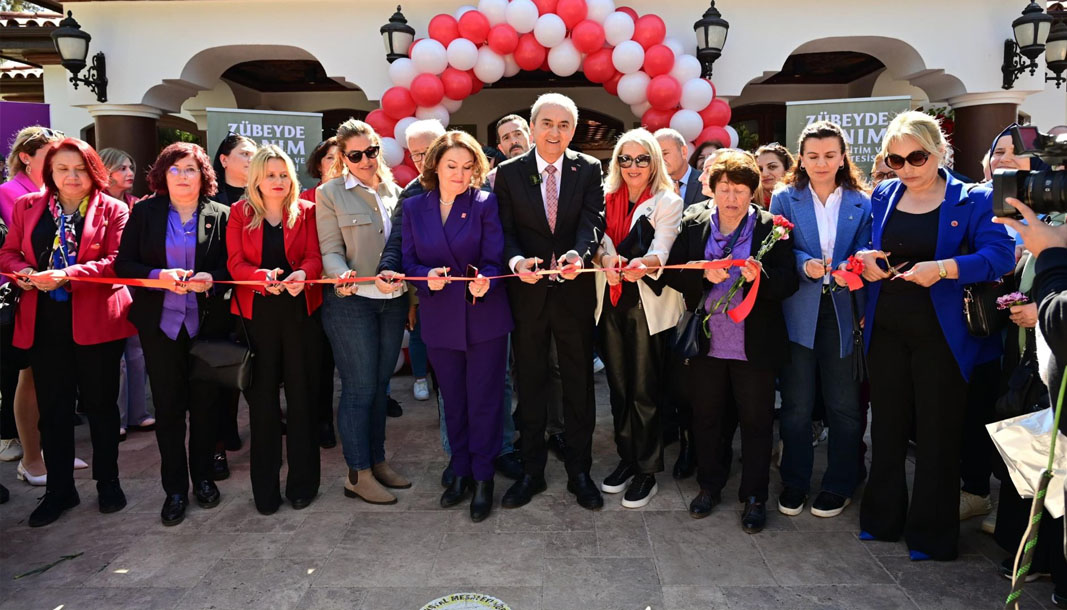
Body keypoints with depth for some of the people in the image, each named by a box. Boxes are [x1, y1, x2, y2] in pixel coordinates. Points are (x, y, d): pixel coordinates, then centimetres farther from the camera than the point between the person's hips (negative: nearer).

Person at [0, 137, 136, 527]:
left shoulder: (112, 210, -2)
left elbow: (115, 261, -10)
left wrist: (67, 275, -22)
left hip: (95, 319, -3)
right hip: (44, 320, 3)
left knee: (100, 403, 8)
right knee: (52, 406, 9)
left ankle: (108, 482, 24)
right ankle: (59, 489, 23)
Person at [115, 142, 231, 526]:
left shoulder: (220, 215, 2)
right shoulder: (144, 213, 4)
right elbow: (123, 264, 1)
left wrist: (211, 278, -18)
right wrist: (159, 276, -17)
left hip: (208, 322, 0)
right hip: (160, 324, 1)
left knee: (205, 404, 8)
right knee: (168, 407, 5)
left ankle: (204, 477, 26)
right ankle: (175, 489, 18)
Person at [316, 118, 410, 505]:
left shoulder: (394, 190, 11)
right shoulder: (330, 193, -1)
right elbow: (330, 250, -6)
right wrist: (342, 277, -26)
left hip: (393, 301, 4)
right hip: (351, 302, -4)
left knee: (379, 385, 12)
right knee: (359, 387, -1)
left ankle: (377, 461, 25)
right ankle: (358, 474, 10)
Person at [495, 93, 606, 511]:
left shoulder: (589, 170, 1)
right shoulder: (509, 173, 2)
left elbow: (593, 221, -11)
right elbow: (505, 230, -3)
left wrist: (578, 254, -33)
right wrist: (516, 260, -24)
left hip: (574, 292, 0)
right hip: (527, 292, 1)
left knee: (579, 383, 9)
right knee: (529, 384, 12)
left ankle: (579, 472, 25)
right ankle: (532, 471, 27)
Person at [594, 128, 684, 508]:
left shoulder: (668, 202, -2)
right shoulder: (608, 200, 10)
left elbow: (662, 249, -17)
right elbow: (597, 238, -3)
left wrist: (643, 264, -39)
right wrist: (606, 257, -26)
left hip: (648, 304, -4)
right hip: (611, 303, 4)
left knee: (644, 390, -1)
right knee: (618, 387, 12)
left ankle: (647, 472, 12)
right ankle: (626, 459, 27)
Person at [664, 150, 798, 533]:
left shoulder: (771, 227, -4)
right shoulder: (693, 222, 2)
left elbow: (788, 283, -7)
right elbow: (672, 272, -1)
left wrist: (760, 276, -26)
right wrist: (704, 275, -19)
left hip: (755, 345, -2)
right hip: (706, 342, 2)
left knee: (756, 421, 8)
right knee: (705, 418, 14)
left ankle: (754, 496, 25)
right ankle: (710, 485, 33)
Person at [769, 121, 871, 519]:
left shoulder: (861, 202, 6)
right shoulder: (785, 199, 5)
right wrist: (804, 264, -18)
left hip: (844, 311, 1)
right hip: (799, 311, 0)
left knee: (844, 404, 7)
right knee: (796, 404, 7)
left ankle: (839, 486, 24)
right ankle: (794, 483, 23)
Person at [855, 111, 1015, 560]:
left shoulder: (970, 201, -6)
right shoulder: (882, 196, 6)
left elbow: (1000, 255, -17)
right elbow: (865, 253, 13)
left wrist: (944, 267, -30)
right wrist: (865, 260, -9)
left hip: (940, 334, -4)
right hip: (886, 331, 4)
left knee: (937, 434, 5)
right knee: (887, 426, 14)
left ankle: (932, 534, 21)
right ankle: (883, 518, 31)